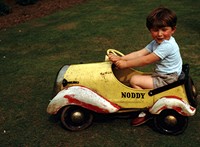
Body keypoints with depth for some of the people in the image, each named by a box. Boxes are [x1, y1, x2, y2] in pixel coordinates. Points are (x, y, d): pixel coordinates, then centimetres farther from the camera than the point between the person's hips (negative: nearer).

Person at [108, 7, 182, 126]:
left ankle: (147, 111, -5)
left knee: (135, 80, -16)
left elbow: (146, 60, -25)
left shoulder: (167, 46, -24)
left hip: (166, 80, -10)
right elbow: (139, 53, -2)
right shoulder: (157, 42, 6)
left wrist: (125, 64, -19)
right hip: (161, 75, 10)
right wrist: (120, 58, -13)